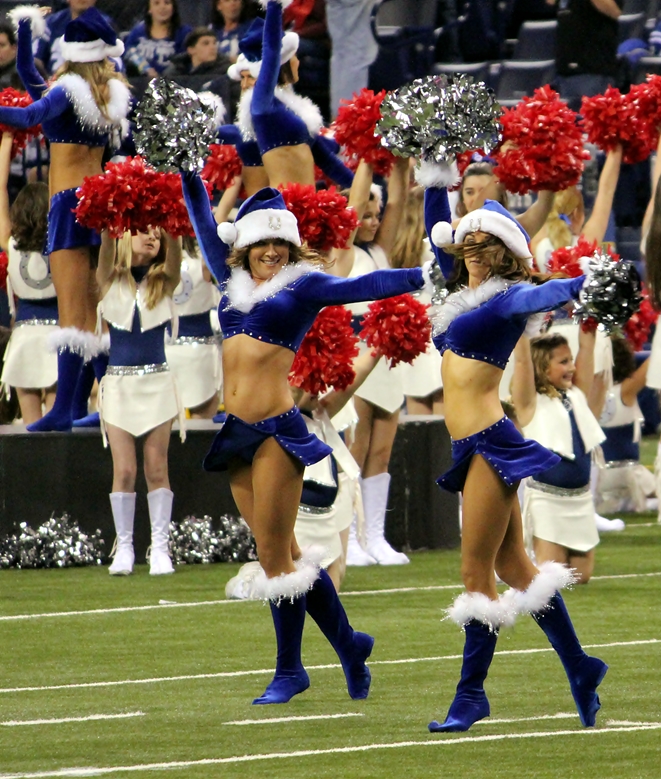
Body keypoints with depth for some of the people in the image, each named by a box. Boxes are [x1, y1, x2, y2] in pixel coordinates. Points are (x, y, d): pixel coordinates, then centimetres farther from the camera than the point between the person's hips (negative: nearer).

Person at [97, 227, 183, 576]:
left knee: (156, 468, 0)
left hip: (157, 381, 0)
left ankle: (160, 547, 3)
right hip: (119, 382, 0)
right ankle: (124, 547, 4)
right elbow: (107, 240, -10)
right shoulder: (111, 281, 4)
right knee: (124, 470, -3)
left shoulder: (163, 283, 5)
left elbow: (174, 243, -9)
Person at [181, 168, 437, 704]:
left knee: (276, 557, -4)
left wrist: (428, 276, -20)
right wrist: (190, 175, 29)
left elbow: (366, 286, -9)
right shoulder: (236, 282, 16)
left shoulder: (304, 285, 0)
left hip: (276, 432, -6)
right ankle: (348, 645, 21)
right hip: (236, 436, 6)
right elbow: (205, 228, 26)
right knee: (282, 554, 10)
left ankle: (290, 670, 6)